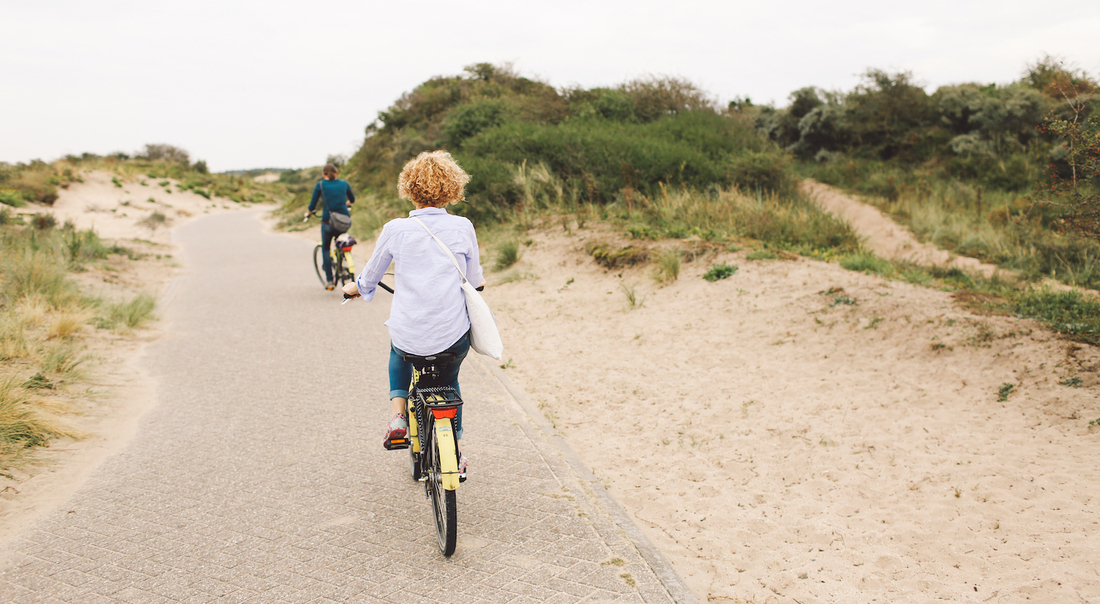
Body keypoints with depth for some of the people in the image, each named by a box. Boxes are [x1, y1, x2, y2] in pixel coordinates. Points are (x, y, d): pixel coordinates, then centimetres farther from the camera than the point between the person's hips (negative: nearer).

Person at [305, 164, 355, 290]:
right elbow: (352, 199, 26)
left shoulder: (320, 185, 2)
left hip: (328, 221, -2)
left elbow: (313, 204, 3)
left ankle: (329, 280, 8)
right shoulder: (344, 183, 10)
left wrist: (308, 213, 24)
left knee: (325, 249, 15)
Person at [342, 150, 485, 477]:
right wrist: (479, 278, 34)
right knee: (449, 379, 32)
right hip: (453, 336, 0)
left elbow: (368, 280, 8)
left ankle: (398, 416, 20)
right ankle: (455, 454, 33)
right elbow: (475, 281, 9)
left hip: (410, 336, 0)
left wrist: (354, 288, 32)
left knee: (399, 355, 37)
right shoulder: (462, 227, -3)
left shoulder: (395, 230, -4)